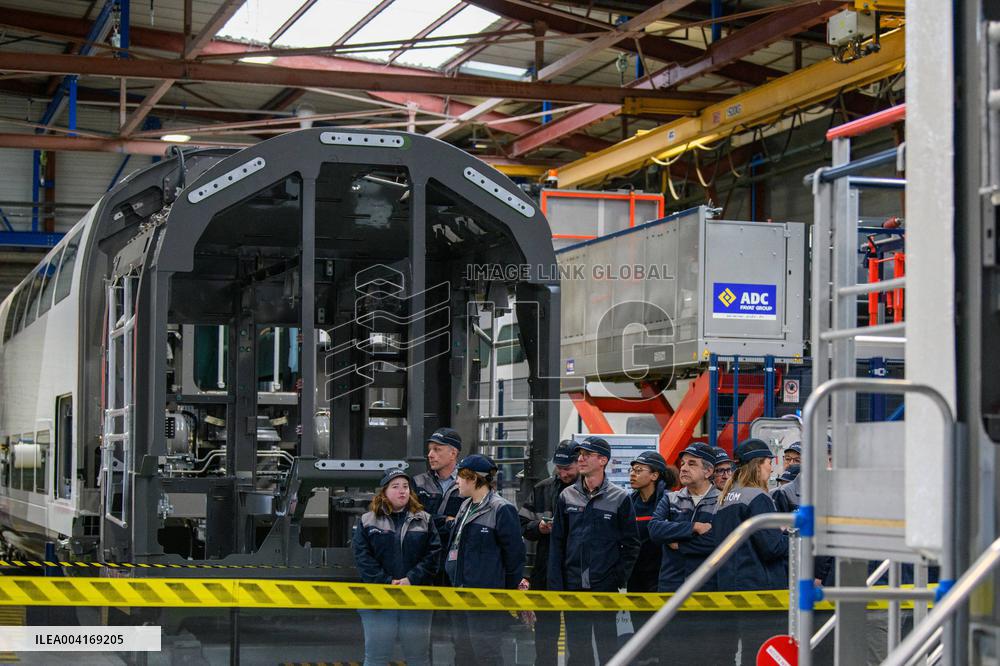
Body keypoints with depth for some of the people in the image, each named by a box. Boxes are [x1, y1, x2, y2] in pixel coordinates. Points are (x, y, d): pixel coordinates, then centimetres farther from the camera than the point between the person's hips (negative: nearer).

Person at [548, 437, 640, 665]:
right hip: (573, 586, 3)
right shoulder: (567, 496, 7)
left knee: (607, 645, 0)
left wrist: (620, 578, -5)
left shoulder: (619, 498, 0)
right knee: (576, 647, 7)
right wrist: (555, 585, 1)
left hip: (606, 586, -3)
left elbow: (631, 544, 3)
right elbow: (557, 543, 8)